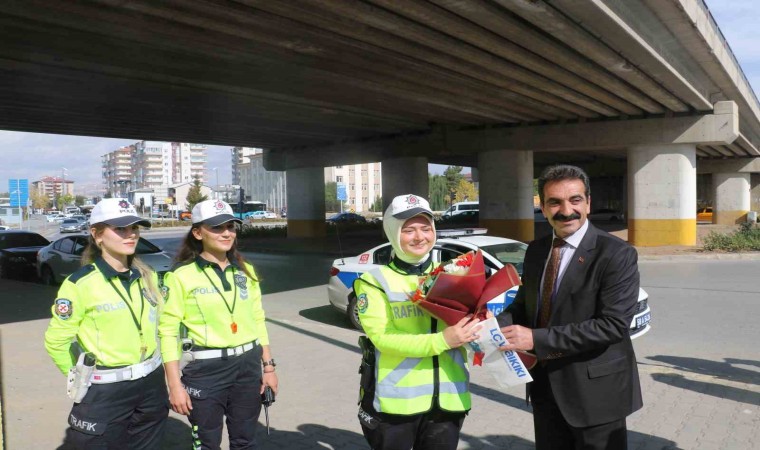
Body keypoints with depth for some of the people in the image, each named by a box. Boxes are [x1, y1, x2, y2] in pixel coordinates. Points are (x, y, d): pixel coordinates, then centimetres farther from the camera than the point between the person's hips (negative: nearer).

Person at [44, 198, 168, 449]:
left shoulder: (147, 276, 3)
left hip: (152, 384, 5)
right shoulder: (81, 284, -13)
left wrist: (151, 363, 12)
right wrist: (83, 378, -1)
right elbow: (56, 341, -8)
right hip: (104, 392, -5)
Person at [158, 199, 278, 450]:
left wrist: (268, 365, 9)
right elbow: (168, 331, -9)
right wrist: (175, 385, -12)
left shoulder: (245, 270, 7)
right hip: (205, 370, -4)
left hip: (248, 366, 4)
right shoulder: (181, 276, -8)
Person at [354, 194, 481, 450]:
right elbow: (382, 338, -16)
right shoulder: (376, 282, -6)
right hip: (395, 401, -4)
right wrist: (442, 341, -25)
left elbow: (466, 323, 9)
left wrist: (479, 323, -13)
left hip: (447, 399, 4)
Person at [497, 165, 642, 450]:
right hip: (545, 387, 6)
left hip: (594, 389, -5)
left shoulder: (617, 255, -16)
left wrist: (537, 338, -28)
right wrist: (494, 326, -12)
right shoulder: (536, 251, 5)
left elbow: (613, 325, -24)